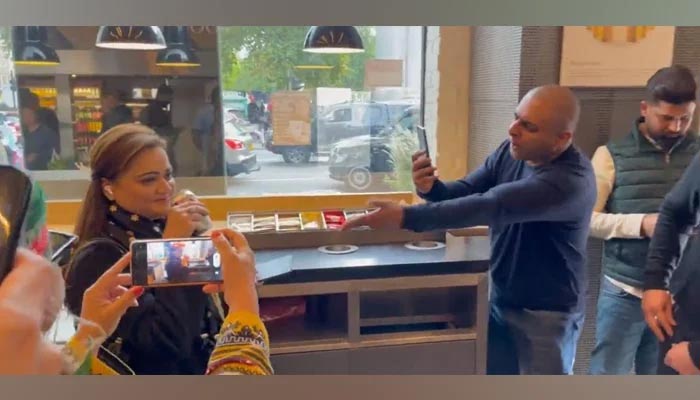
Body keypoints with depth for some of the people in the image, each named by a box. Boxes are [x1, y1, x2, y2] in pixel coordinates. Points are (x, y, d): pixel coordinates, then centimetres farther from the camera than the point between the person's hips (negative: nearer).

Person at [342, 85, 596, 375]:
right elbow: (465, 192, -2)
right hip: (500, 300, 7)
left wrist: (405, 217, -44)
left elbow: (490, 207, -39)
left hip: (547, 313, -7)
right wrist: (430, 188, -25)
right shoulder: (512, 151, -5)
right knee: (492, 373, 19)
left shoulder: (570, 180, -29)